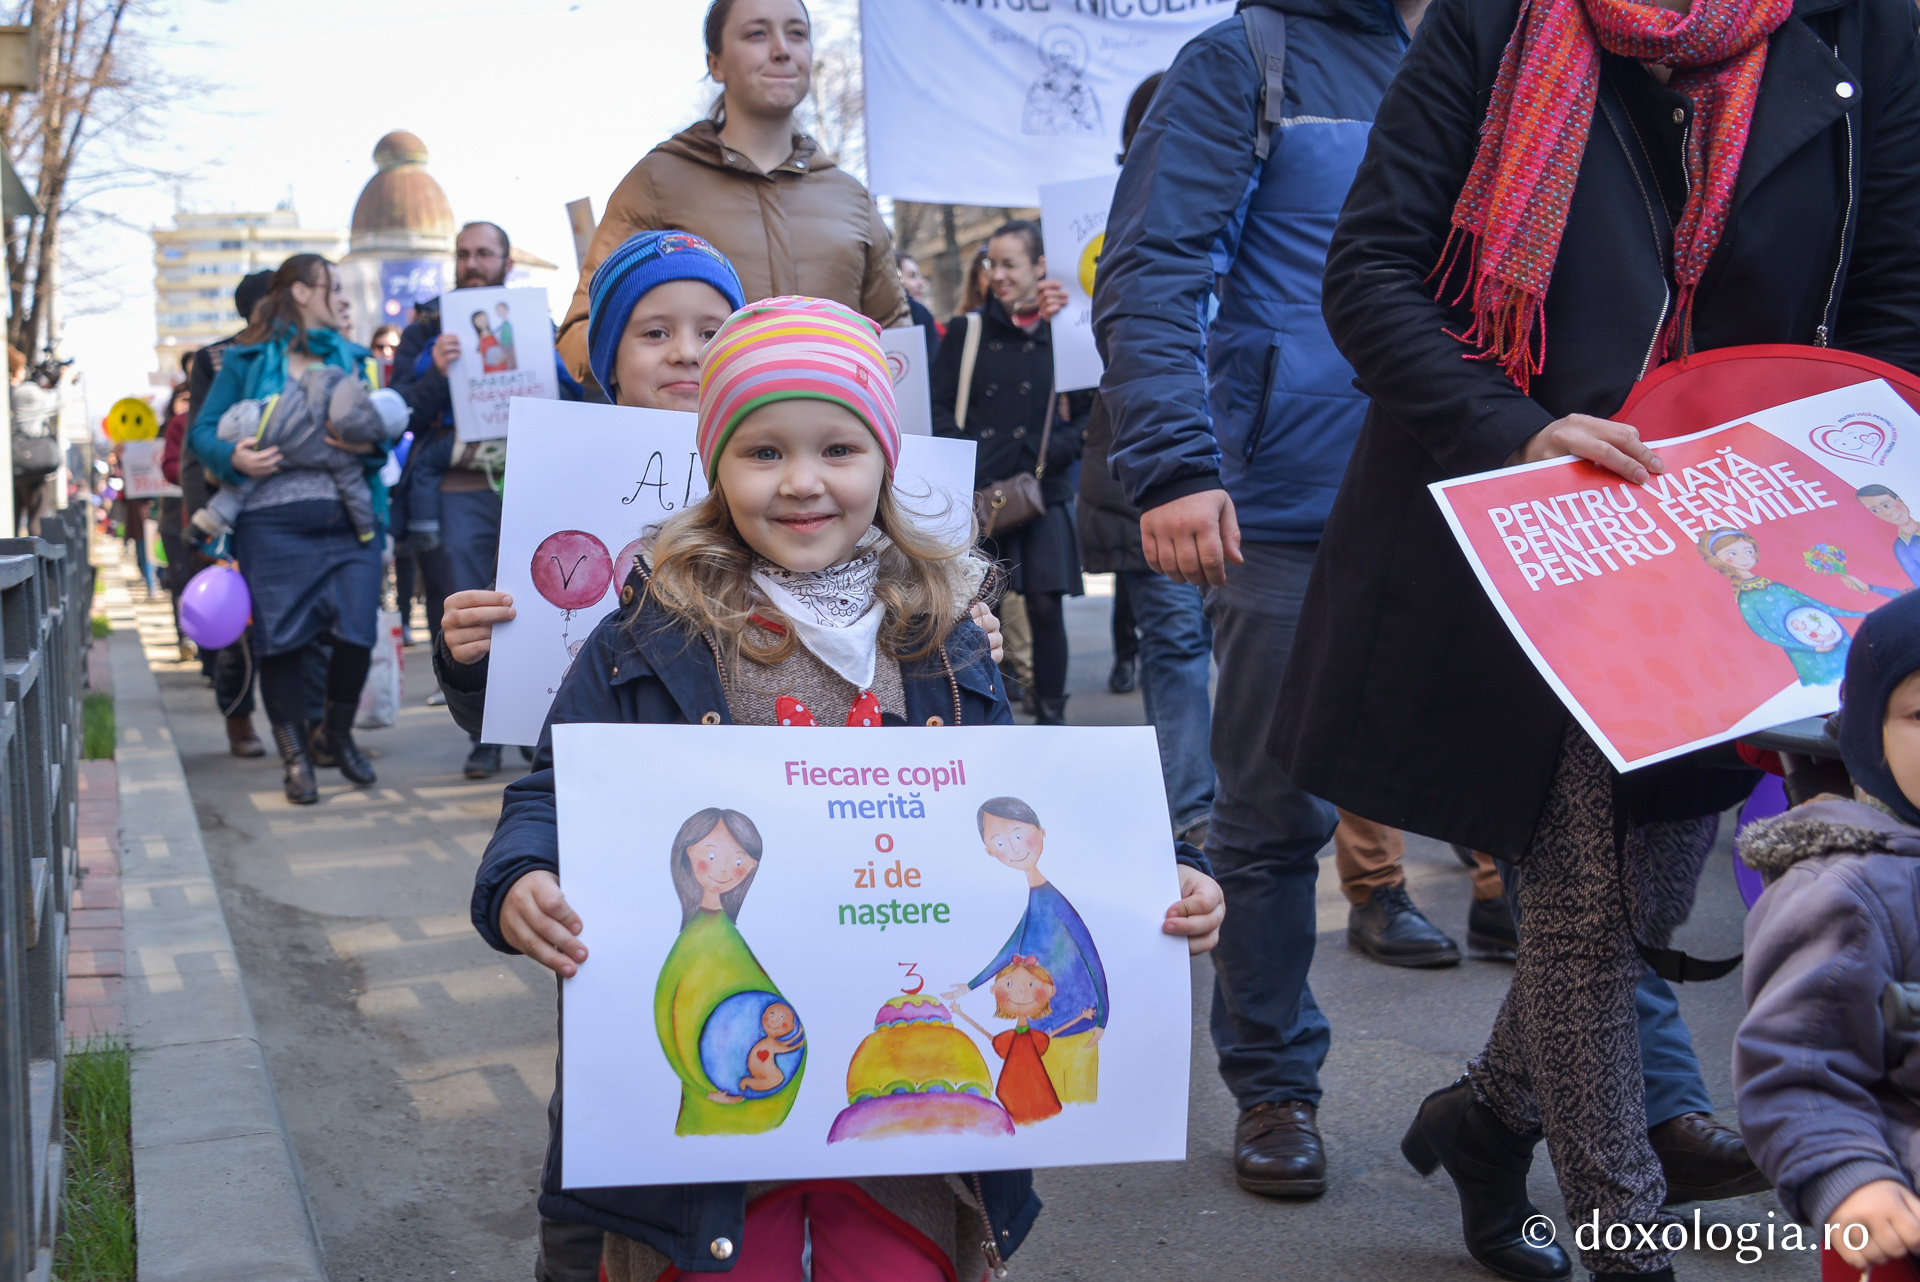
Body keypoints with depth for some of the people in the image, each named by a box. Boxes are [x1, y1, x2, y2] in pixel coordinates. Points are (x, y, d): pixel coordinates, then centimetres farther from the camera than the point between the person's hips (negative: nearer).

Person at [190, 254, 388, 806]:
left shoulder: (351, 359, 20)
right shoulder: (247, 361, 8)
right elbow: (203, 432, 5)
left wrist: (371, 443, -6)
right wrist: (235, 458, -15)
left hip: (349, 520, 3)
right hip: (274, 525, -3)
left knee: (355, 634, -6)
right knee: (281, 640, -2)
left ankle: (335, 735, 20)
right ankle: (296, 756, 14)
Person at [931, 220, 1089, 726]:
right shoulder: (966, 333, 8)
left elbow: (1092, 413, 5)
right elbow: (938, 406, 6)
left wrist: (1051, 457, -9)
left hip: (1044, 490, -1)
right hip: (977, 492, 1)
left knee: (1045, 606, -2)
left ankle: (1051, 717, 9)